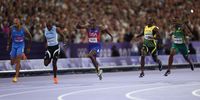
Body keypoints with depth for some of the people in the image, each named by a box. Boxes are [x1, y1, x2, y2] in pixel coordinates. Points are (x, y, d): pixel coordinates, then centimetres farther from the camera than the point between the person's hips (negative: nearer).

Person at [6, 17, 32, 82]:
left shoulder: (24, 29, -17)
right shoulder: (12, 28, -12)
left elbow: (30, 37, -1)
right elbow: (9, 36, 9)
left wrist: (28, 47, 5)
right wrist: (8, 44, 6)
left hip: (21, 45, -3)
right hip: (14, 45, 3)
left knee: (18, 60, -21)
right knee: (12, 63, 4)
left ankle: (16, 77, -17)